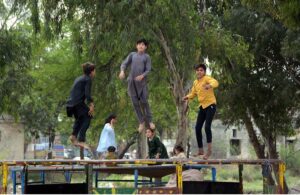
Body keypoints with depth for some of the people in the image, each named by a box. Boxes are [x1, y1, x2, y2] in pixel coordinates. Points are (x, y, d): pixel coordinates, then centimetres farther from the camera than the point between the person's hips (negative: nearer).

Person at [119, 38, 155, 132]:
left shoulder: (146, 57, 5)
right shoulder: (132, 55, 12)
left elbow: (148, 70, -1)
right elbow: (124, 64, 7)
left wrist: (142, 76, -20)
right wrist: (122, 71, -14)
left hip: (142, 81, -2)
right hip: (132, 81, 2)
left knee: (144, 101, -6)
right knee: (135, 102, 3)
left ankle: (149, 121, 10)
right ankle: (141, 122, 14)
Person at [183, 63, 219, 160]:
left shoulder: (207, 78, -11)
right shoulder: (195, 82, 11)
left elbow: (215, 82, -31)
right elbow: (193, 93, 23)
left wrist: (210, 85, -53)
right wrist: (187, 97, 2)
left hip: (210, 105, -8)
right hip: (202, 106, 8)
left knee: (207, 126, -18)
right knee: (197, 128, 5)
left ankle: (209, 150, -11)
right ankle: (200, 150, 17)